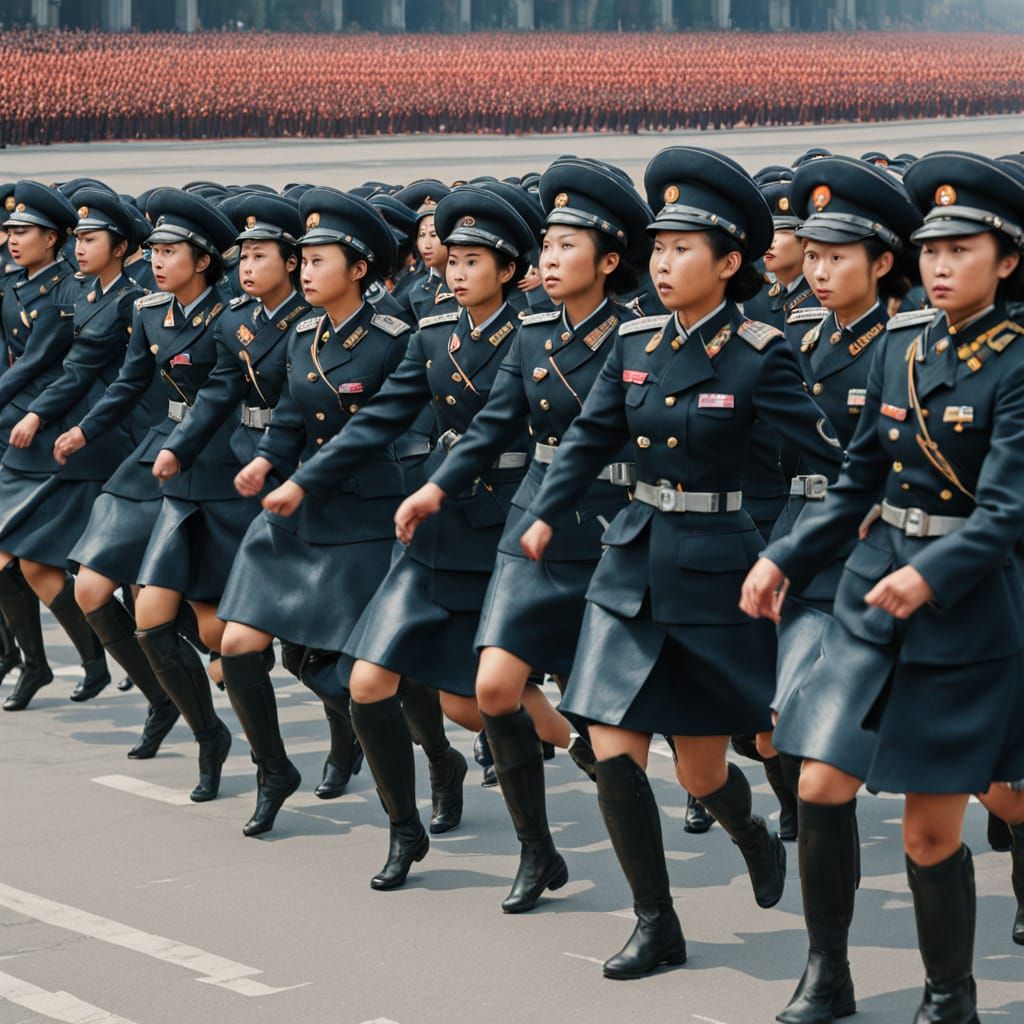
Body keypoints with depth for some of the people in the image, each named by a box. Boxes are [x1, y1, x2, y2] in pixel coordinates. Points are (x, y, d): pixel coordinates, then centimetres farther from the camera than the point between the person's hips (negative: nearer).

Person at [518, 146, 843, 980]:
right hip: (634, 566, 4)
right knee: (613, 754, -4)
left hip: (712, 571, -4)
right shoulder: (635, 344, 3)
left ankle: (754, 835, 41)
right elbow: (591, 439, 11)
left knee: (702, 769, 4)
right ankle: (657, 925, 9)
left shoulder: (758, 357, -11)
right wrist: (545, 516, 2)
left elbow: (827, 454, -11)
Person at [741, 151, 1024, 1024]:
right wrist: (786, 560, 3)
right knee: (821, 786, -2)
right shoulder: (900, 346, 6)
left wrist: (929, 576, -36)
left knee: (933, 828, 1)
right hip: (869, 597, 5)